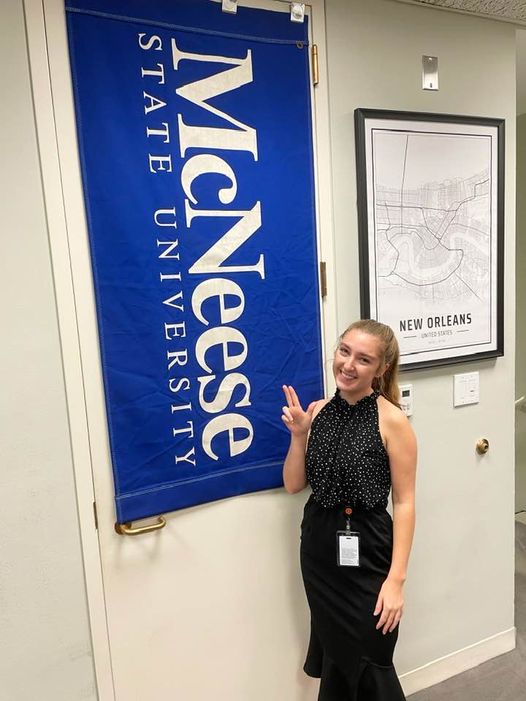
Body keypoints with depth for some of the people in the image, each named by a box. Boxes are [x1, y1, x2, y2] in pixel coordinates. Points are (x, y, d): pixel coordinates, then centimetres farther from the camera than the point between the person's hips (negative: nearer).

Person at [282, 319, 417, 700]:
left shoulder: (392, 420, -15)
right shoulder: (317, 411, -2)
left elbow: (404, 502, -12)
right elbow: (293, 485, 2)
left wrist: (397, 578, -15)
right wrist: (299, 435, -13)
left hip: (367, 549, -4)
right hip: (318, 545, 5)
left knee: (369, 667, 10)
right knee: (333, 654, 22)